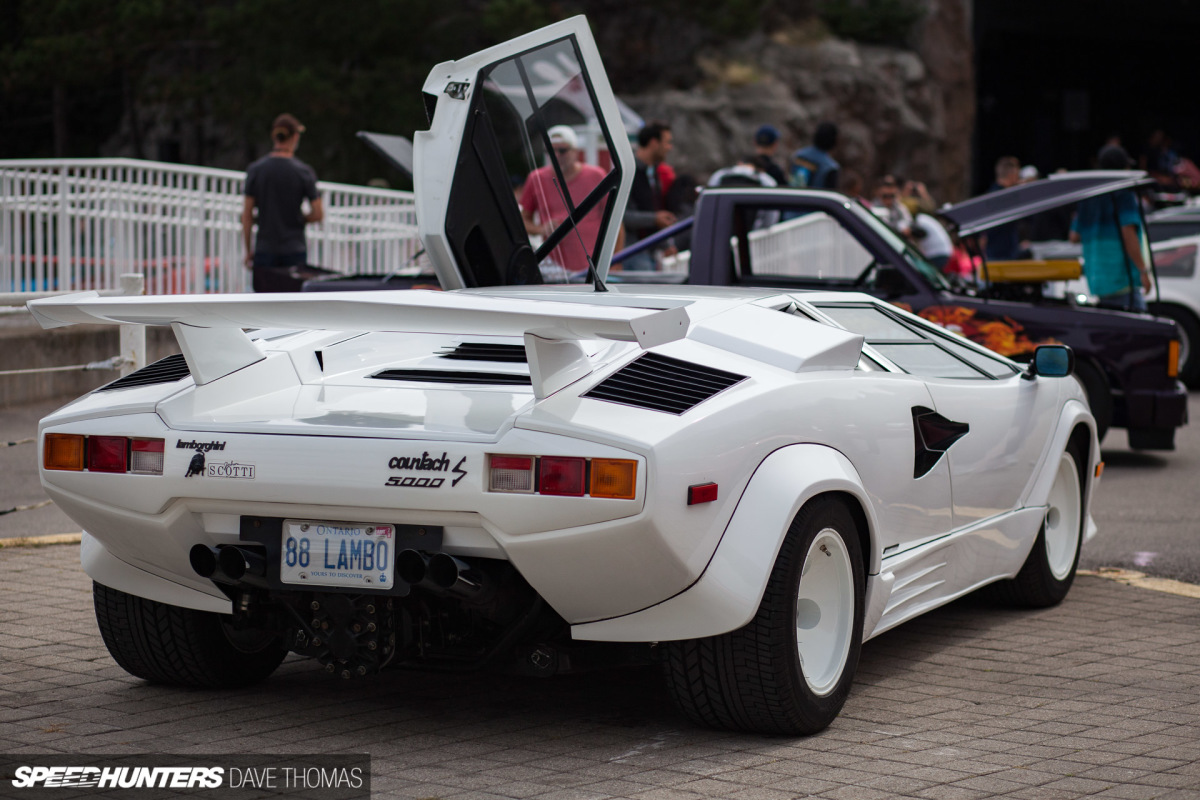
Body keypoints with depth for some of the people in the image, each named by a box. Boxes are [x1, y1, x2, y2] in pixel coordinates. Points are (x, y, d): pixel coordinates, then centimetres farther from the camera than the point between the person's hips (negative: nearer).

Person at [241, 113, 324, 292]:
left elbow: (247, 215, 0)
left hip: (265, 251, 1)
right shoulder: (303, 172, -6)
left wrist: (248, 250, 8)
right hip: (295, 250, -1)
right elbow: (318, 214, -7)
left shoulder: (255, 170, -1)